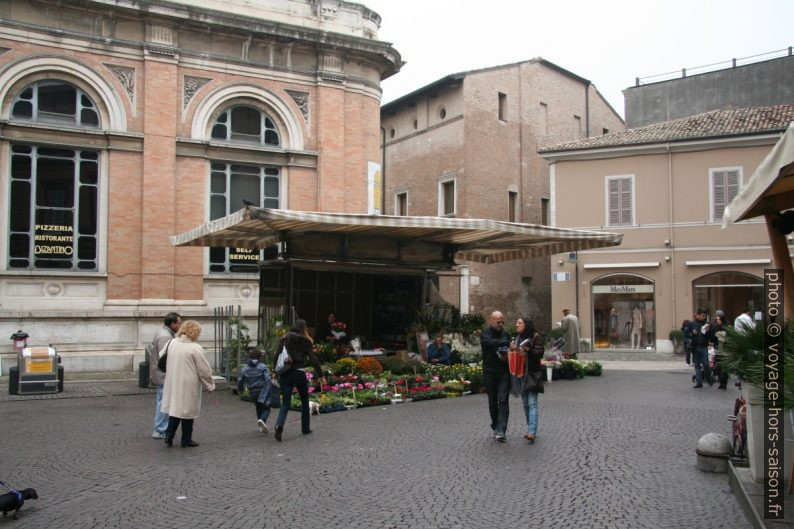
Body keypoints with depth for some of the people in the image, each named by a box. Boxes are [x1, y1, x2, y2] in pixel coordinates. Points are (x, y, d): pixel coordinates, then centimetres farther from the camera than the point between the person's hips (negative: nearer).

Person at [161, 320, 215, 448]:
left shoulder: (172, 343, 0)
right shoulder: (196, 348, -18)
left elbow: (168, 364, 11)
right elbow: (204, 370, -13)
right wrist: (210, 385, 0)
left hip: (173, 383, 5)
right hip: (188, 385, -5)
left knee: (175, 408, 17)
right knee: (187, 410, 7)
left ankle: (169, 435, 14)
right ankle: (186, 440, 17)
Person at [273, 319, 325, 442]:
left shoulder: (284, 340, 9)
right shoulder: (305, 341, 0)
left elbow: (277, 356, 5)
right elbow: (313, 359, -3)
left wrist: (275, 371, 9)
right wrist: (321, 375, 0)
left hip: (284, 374, 3)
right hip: (299, 373, -3)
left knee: (285, 403, 3)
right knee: (304, 401, 16)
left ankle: (279, 425, -23)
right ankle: (305, 429, 23)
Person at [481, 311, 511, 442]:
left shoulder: (506, 334, 10)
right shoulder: (485, 334, -2)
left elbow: (510, 350, 10)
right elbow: (492, 343, -23)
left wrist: (507, 356, -11)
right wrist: (506, 342, -21)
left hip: (504, 372, 1)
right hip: (489, 373, -1)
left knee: (503, 400, -9)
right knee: (492, 402, 8)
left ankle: (501, 430, -12)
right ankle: (495, 427, 24)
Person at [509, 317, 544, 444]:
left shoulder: (535, 337, -5)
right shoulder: (517, 338, 14)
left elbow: (539, 353, -10)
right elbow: (513, 354, 19)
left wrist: (527, 350, -23)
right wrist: (513, 350, -2)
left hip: (532, 374, -7)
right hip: (520, 374, 7)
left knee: (532, 403, -13)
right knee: (526, 404, 10)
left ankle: (532, 432, -21)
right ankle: (530, 430, 18)